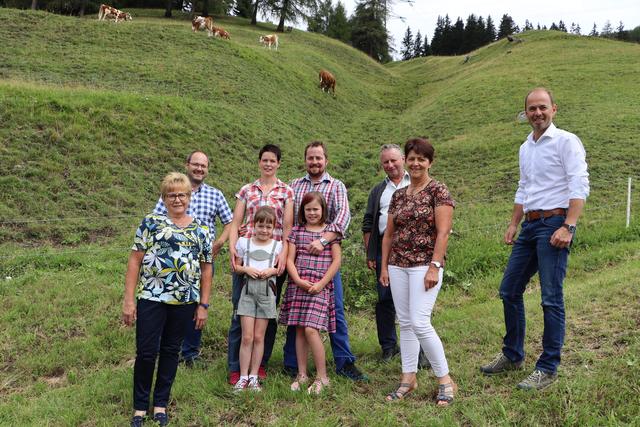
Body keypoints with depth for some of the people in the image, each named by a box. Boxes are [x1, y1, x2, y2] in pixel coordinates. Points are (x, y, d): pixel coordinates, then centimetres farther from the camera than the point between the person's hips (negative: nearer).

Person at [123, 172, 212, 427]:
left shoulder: (201, 229, 8)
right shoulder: (151, 222, 0)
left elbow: (206, 268, 10)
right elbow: (135, 260, -2)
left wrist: (203, 305, 7)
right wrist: (129, 299, -7)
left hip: (185, 301, 2)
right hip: (151, 298, -2)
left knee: (171, 351, 12)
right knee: (146, 352, 1)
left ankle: (161, 403, 27)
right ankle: (140, 405, 20)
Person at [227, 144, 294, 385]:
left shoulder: (286, 192, 8)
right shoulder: (247, 190, 12)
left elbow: (288, 226, 0)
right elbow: (236, 223, 7)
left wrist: (284, 252, -13)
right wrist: (232, 247, -8)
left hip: (273, 255, -1)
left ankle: (260, 364, 19)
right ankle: (235, 367, 7)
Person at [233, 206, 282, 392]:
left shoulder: (277, 246, 5)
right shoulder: (244, 242, 5)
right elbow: (236, 267, 10)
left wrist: (272, 270, -9)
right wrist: (246, 269, -9)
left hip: (267, 291, 0)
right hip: (248, 290, 0)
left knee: (259, 337, 5)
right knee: (247, 337, -4)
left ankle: (254, 377, 14)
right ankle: (243, 378, 6)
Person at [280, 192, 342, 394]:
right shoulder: (296, 231, 9)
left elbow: (336, 260, -1)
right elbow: (289, 259, 5)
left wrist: (321, 283, -9)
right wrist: (299, 281, -9)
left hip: (320, 286, -3)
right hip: (298, 285, 3)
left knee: (311, 329, -12)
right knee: (300, 330, 7)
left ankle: (322, 377, 0)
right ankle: (302, 375, 18)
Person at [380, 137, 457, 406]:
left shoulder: (438, 191, -4)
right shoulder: (398, 195, 13)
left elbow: (443, 232, -11)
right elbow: (388, 234, 16)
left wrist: (434, 267, -17)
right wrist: (384, 267, 12)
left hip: (425, 265, -6)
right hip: (398, 265, 6)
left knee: (419, 322, -12)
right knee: (405, 323, 8)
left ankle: (445, 379, 3)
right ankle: (408, 378, 18)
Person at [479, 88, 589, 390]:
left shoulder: (566, 141, -6)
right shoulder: (525, 148, 17)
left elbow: (580, 187, -14)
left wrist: (568, 227, -23)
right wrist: (513, 224, 18)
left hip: (554, 223, -8)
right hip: (530, 225, 8)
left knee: (551, 299, -6)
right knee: (509, 291, 11)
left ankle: (548, 369, 4)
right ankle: (512, 356, 26)